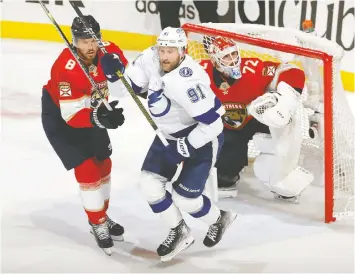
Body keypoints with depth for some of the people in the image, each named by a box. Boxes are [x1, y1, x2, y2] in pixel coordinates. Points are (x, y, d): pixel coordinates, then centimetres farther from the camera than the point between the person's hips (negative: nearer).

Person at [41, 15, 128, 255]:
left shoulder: (109, 51, -20)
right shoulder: (65, 67, -36)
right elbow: (71, 114, -39)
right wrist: (99, 118, -53)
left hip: (89, 110, 7)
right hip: (58, 115, -6)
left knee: (103, 163, 14)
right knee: (87, 168, -11)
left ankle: (102, 215, 35)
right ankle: (98, 224, 7)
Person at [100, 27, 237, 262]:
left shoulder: (188, 82, -36)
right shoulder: (150, 59, -15)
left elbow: (213, 124, -33)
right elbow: (132, 84, 2)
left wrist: (185, 147, -28)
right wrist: (116, 73, -18)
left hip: (202, 136, -7)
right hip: (169, 134, 8)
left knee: (184, 197, -6)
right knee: (150, 183, 0)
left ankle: (219, 219, 27)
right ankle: (180, 232, 21)